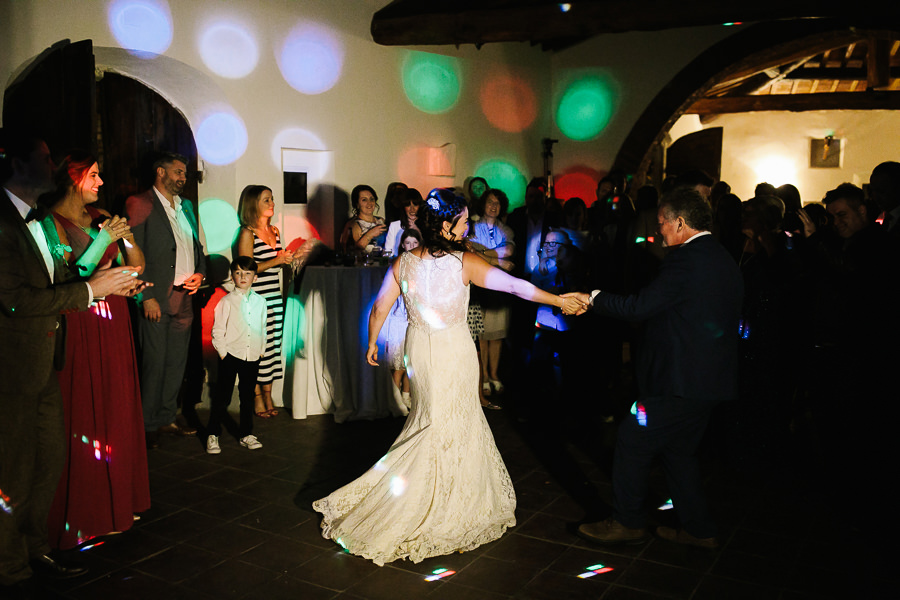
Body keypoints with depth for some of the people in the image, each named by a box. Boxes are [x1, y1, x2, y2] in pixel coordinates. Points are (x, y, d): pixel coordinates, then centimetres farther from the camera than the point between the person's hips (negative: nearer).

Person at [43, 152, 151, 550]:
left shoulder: (102, 218, 12)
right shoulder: (51, 223, -7)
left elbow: (137, 266, 11)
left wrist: (124, 234, -5)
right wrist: (102, 241, -18)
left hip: (113, 326, 6)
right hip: (79, 329, -6)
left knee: (116, 411, 11)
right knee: (82, 414, -2)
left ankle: (115, 500, 24)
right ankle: (80, 514, 10)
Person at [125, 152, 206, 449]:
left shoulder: (186, 206, 18)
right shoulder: (141, 204, -4)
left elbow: (196, 245, 25)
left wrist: (200, 273, 5)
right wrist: (147, 296, -16)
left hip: (185, 296, 7)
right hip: (158, 297, -7)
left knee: (177, 361, 12)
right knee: (154, 363, -2)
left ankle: (166, 418, 23)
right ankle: (147, 425, 10)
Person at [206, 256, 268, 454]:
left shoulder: (260, 301, 7)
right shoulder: (227, 302, -5)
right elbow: (218, 331, -4)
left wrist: (261, 350, 9)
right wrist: (222, 353, -8)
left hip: (252, 357, 4)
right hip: (230, 356, -4)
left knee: (248, 396, 13)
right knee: (223, 396, 0)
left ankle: (246, 434, 24)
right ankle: (212, 435, 13)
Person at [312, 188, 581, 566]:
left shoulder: (404, 263, -6)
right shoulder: (464, 263, -17)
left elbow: (380, 308, 0)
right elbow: (515, 285, -16)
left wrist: (372, 342, 16)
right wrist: (560, 301, -8)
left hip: (419, 349, 5)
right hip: (454, 352, -4)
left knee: (431, 422, 21)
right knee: (452, 427, 10)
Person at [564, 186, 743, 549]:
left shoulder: (687, 260, -18)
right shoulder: (723, 260, 13)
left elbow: (639, 307, -20)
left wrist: (593, 298, -7)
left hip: (682, 382, -10)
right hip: (709, 380, 10)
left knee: (632, 441, 2)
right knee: (678, 450, 20)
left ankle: (628, 523, 14)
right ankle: (697, 529, 27)